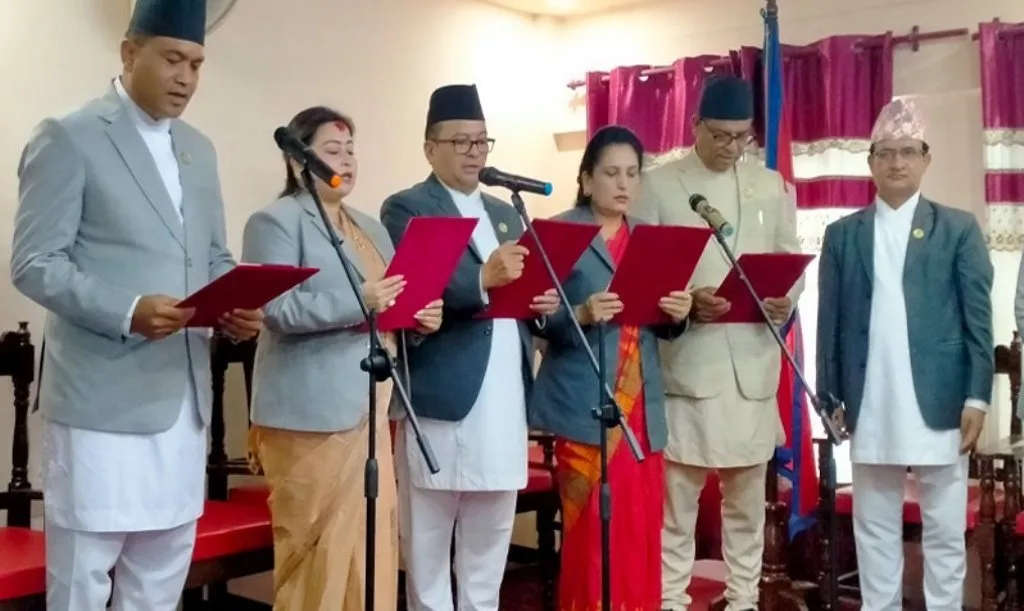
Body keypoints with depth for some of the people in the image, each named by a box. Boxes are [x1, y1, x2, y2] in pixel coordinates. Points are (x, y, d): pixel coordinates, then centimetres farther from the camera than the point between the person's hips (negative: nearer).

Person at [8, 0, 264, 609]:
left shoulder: (198, 149, 15)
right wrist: (126, 311, -25)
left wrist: (239, 305, -3)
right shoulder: (69, 137, -5)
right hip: (101, 396, -6)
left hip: (184, 395, 7)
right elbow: (34, 263, -11)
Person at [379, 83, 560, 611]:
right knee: (428, 537, 5)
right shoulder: (405, 209, -2)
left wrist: (541, 305, -1)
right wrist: (482, 280, -31)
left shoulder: (505, 213, 20)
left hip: (504, 400, 7)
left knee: (490, 537, 14)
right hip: (441, 399, -6)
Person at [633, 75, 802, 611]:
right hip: (685, 362, -3)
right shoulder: (658, 185, 2)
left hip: (754, 363, 3)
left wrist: (786, 299, -9)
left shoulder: (771, 185, 12)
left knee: (748, 498, 12)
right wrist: (684, 301, -18)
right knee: (677, 497, 2)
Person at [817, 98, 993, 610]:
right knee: (874, 526, 10)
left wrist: (977, 397, -5)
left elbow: (978, 319, 2)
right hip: (869, 408, 2)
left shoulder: (959, 229, 5)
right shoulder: (842, 235, 9)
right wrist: (830, 398, 4)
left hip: (939, 403, -1)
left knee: (944, 529, 6)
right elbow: (830, 323, 8)